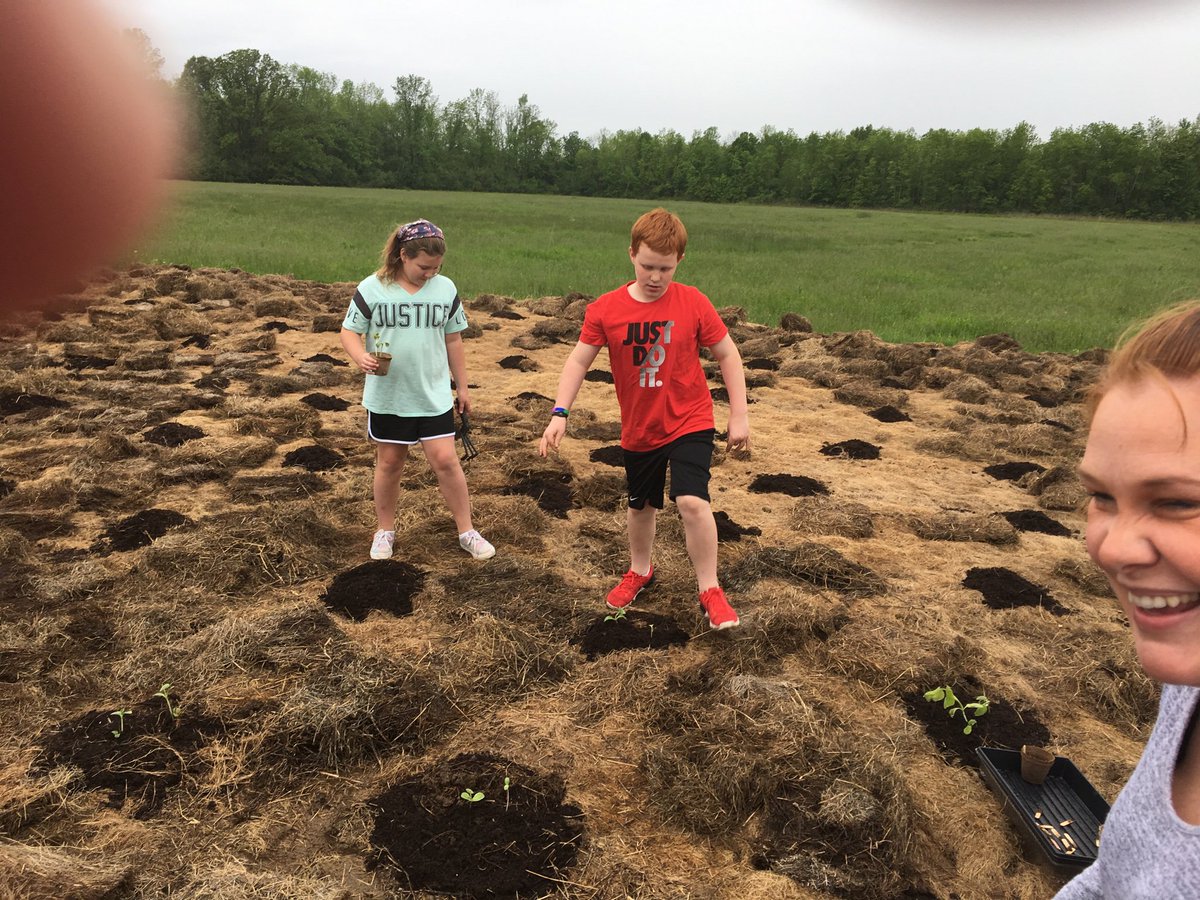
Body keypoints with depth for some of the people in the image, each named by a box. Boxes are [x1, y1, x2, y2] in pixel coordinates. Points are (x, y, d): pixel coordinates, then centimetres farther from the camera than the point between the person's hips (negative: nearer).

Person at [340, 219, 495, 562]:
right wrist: (360, 356, -25)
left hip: (434, 395, 1)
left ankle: (467, 532, 11)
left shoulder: (445, 289, 0)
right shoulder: (372, 289, -8)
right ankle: (385, 530, 29)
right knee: (389, 462, 11)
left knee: (446, 460, -2)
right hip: (387, 396, -1)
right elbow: (349, 331, -3)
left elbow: (453, 340, 8)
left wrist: (462, 386, 11)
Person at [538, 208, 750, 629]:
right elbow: (579, 360, -6)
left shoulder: (693, 303, -13)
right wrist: (560, 413, -17)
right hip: (638, 430, 3)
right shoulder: (605, 309, -11)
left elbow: (728, 355, -5)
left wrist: (739, 416, -6)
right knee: (641, 505, 20)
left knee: (691, 500, -20)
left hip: (690, 422, -3)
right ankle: (640, 571, 47)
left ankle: (710, 591, -3)